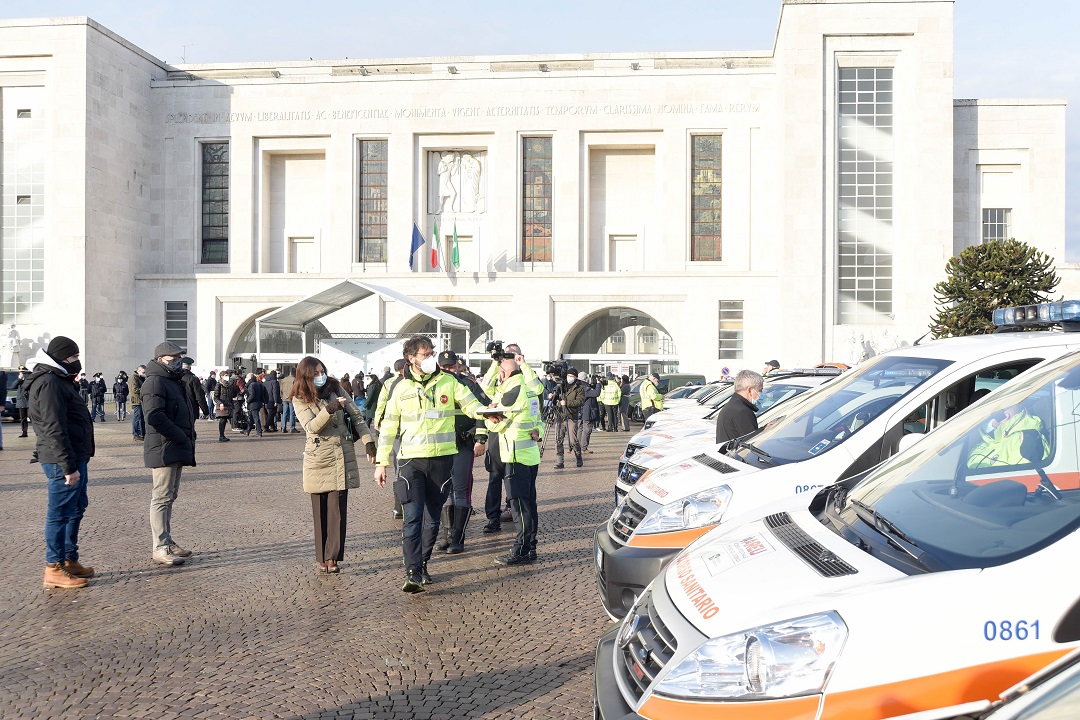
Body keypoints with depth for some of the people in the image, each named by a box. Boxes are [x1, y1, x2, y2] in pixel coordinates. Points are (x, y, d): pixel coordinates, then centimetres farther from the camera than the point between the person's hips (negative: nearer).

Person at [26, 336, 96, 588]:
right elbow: (54, 429, -22)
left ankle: (70, 560, 28)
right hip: (63, 462, -11)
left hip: (74, 458, 11)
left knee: (76, 510, 18)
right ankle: (54, 569, 5)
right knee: (60, 513, -3)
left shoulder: (59, 380, 18)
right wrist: (69, 466, -23)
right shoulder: (48, 383, -16)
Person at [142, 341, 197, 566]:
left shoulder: (174, 382, 21)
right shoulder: (155, 382, -12)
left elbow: (186, 412, 27)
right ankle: (160, 548, -4)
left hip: (176, 450, 10)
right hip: (163, 449, -10)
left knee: (169, 497, 15)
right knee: (162, 497, -7)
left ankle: (167, 542, 22)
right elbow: (155, 416, -24)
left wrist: (189, 437, 12)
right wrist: (181, 437, -19)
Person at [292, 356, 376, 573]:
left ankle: (332, 557, 0)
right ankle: (321, 557, 15)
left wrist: (368, 441, -3)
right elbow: (311, 426, -15)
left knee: (337, 508, -4)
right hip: (317, 458, -1)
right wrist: (329, 410, -29)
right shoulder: (300, 399, -1)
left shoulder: (336, 388, 5)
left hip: (342, 455, 1)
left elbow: (356, 415, 6)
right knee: (320, 510, 6)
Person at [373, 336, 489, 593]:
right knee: (412, 517, -12)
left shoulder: (448, 382, 3)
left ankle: (422, 565, 28)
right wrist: (382, 462, 6)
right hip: (411, 460, -1)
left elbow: (470, 404, -5)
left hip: (442, 459, 1)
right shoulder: (401, 389, 4)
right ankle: (412, 573, -11)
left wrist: (483, 411, -29)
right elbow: (388, 427, 9)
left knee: (433, 518, 11)